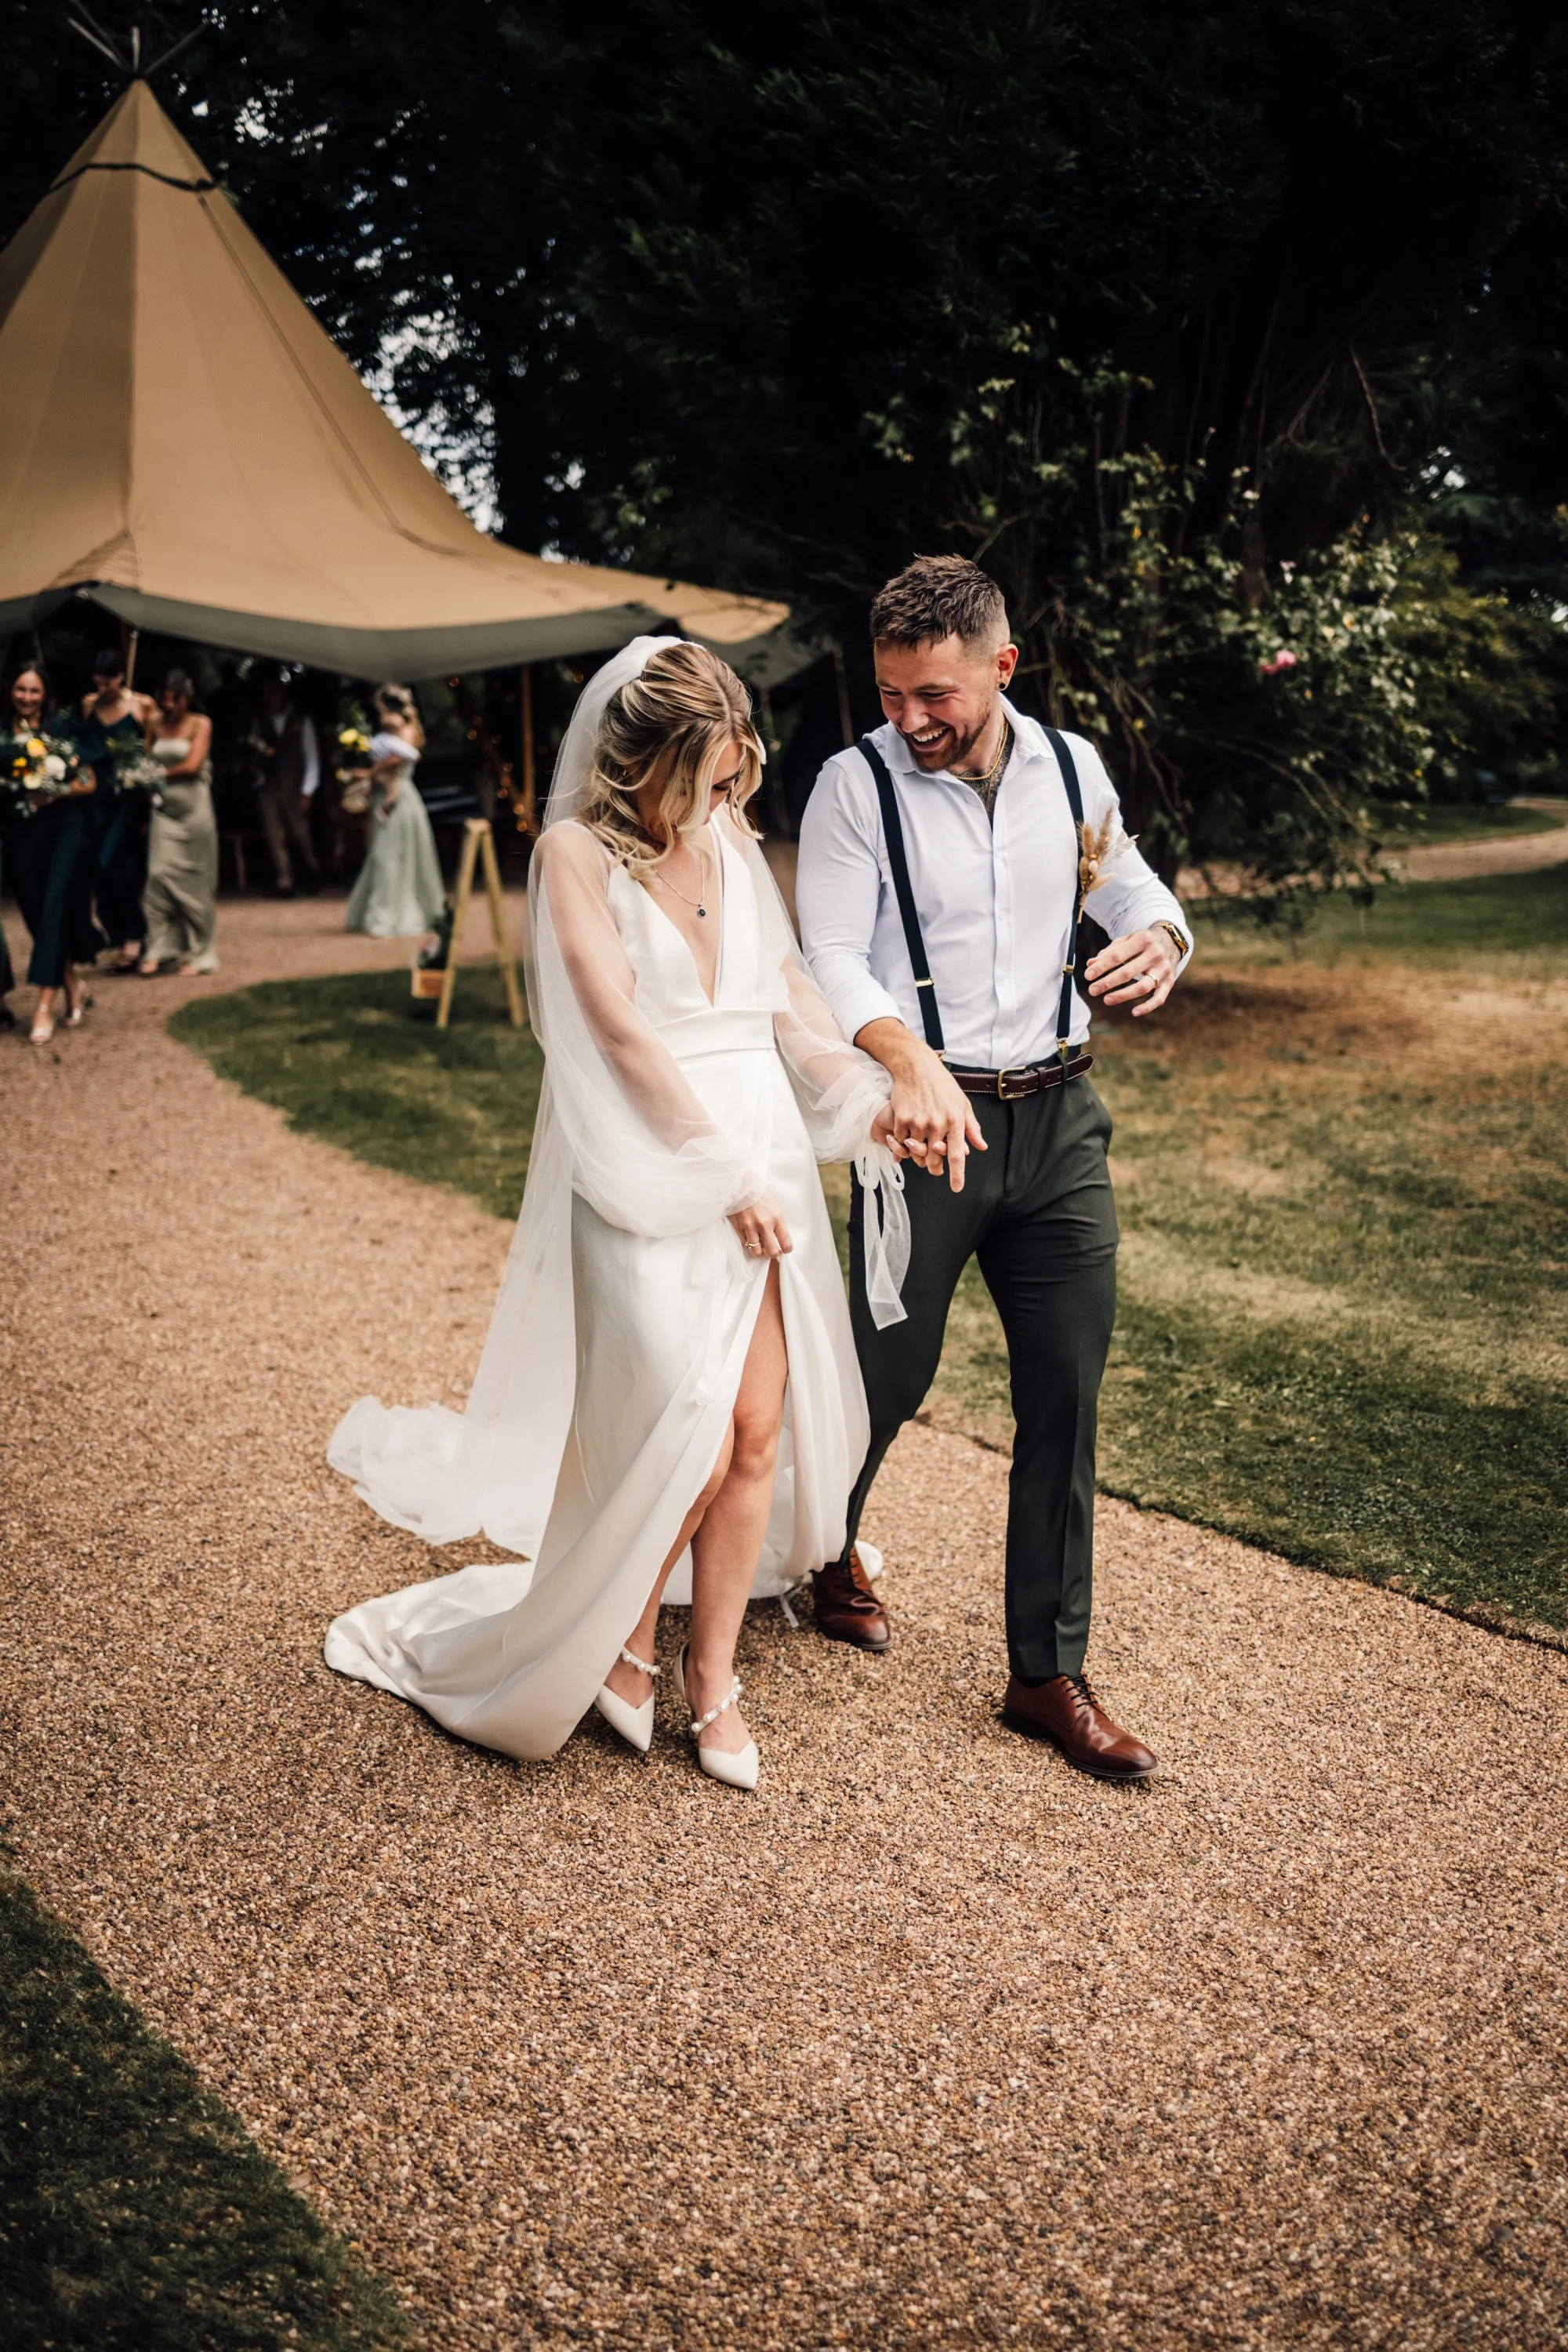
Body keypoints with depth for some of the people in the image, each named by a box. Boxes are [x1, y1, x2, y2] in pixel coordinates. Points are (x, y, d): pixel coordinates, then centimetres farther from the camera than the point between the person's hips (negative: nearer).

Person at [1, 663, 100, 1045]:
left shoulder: (63, 731, 1)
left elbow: (88, 782, 2)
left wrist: (56, 792, -13)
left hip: (64, 828, -3)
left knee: (54, 907, -11)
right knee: (35, 912, 4)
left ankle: (45, 1002, -15)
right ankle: (74, 985, 23)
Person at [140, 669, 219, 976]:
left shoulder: (200, 724, -1)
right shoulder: (156, 723, 9)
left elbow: (193, 765, -10)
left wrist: (162, 773, -1)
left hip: (193, 806, -3)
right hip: (164, 806, 3)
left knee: (192, 878, 1)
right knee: (159, 873, -7)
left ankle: (195, 953, 9)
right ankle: (158, 950, -4)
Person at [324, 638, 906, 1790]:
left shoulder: (732, 841, 11)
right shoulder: (578, 853, -7)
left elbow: (787, 987, 14)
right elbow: (623, 1031, -13)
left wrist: (870, 1096, -1)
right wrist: (726, 1175, -14)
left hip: (766, 1160, 6)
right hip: (650, 1179, -5)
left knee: (760, 1427, 4)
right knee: (692, 1440, -10)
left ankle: (711, 1669, 20)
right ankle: (622, 1641, 18)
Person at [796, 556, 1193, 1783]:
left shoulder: (1070, 765, 5)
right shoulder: (856, 784, -7)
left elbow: (1134, 888, 15)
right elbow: (831, 957, -12)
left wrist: (1160, 938, -10)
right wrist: (913, 1062, -30)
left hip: (1059, 1117, 4)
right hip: (929, 1119, -3)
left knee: (1067, 1399, 6)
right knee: (888, 1375, 7)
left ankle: (1050, 1673, 19)